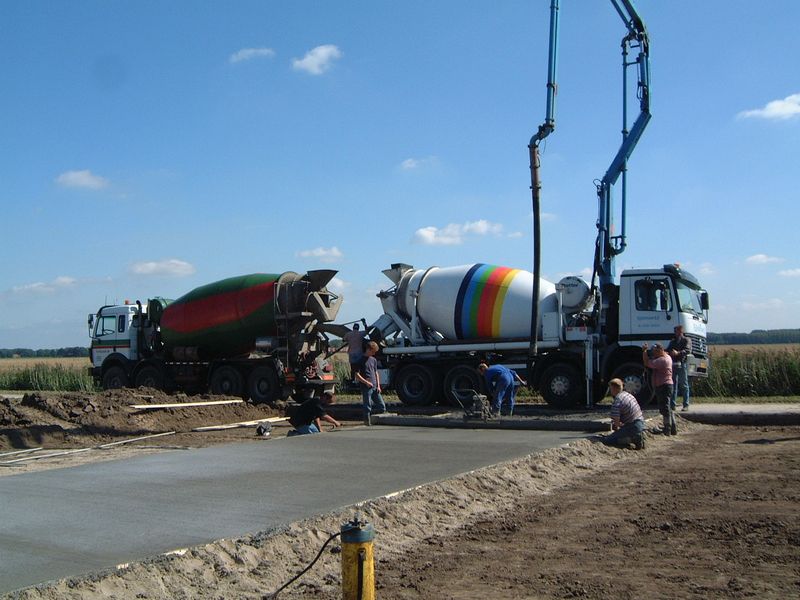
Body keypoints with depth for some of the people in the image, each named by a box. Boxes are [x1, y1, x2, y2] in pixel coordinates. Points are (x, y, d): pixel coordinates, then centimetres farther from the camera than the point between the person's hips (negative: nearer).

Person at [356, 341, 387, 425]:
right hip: (366, 388, -6)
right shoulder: (361, 360, -4)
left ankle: (369, 413, 23)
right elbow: (357, 375, -8)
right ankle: (367, 421, 8)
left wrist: (378, 386, 9)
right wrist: (366, 382, -15)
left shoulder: (374, 360, 15)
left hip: (374, 387, 6)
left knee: (382, 407, 3)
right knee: (367, 406, -4)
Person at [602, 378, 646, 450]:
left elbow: (616, 422, -15)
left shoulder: (616, 402, -15)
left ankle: (633, 439, -14)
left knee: (606, 440, -10)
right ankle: (636, 437, 9)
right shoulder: (628, 394, 13)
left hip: (633, 427, -9)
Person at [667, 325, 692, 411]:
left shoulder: (686, 340, 6)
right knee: (673, 384, 5)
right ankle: (672, 405, 8)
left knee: (684, 385, -2)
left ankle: (686, 405, 2)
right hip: (673, 364, 5)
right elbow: (668, 350, 18)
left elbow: (687, 350, -11)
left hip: (682, 364, -5)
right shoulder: (673, 341, 24)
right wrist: (666, 352, -7)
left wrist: (678, 353, -28)